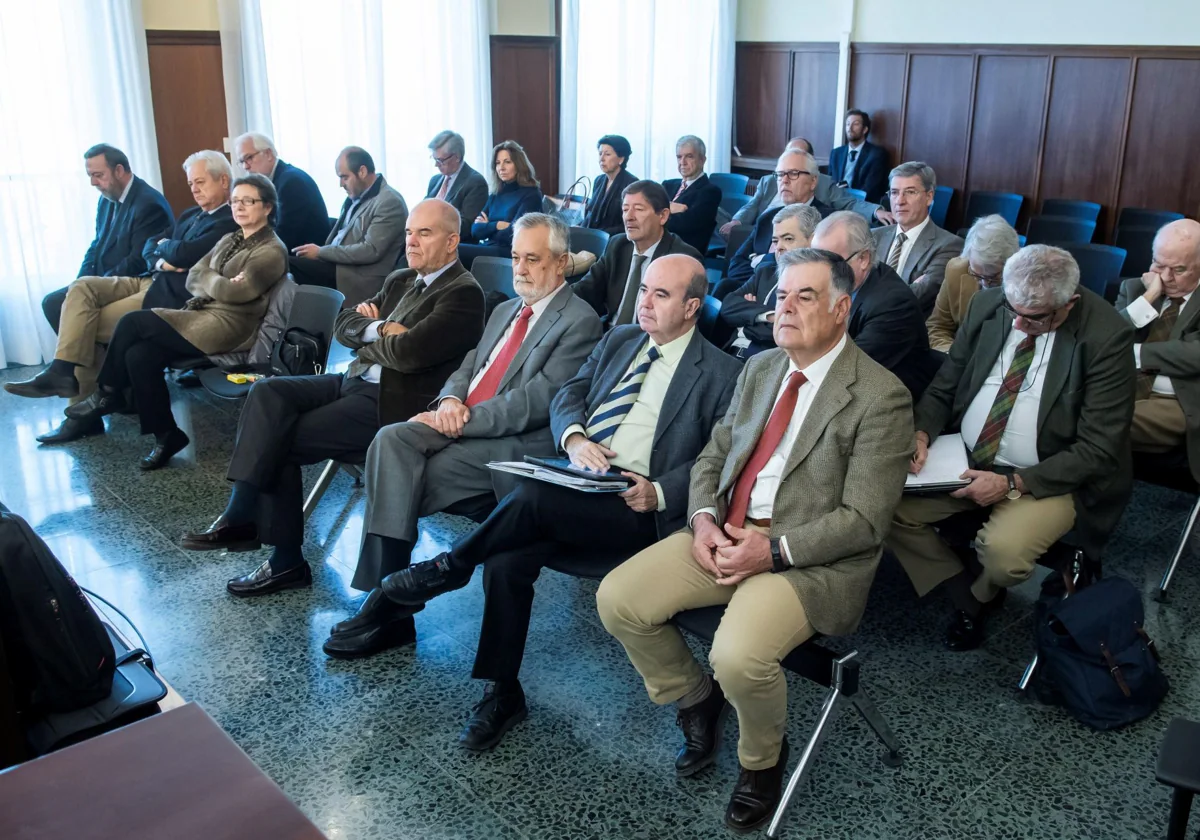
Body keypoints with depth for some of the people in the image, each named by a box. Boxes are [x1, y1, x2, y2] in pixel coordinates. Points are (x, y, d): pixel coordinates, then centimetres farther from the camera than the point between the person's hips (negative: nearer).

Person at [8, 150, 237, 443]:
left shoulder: (230, 222, -10)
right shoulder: (190, 215, 23)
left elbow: (183, 254, -21)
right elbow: (148, 247, 17)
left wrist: (163, 245, 2)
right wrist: (160, 261, -7)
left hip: (172, 294, -9)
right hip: (149, 281, 9)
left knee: (90, 327, -14)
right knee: (82, 287, -11)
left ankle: (83, 410, -4)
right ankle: (63, 371, -17)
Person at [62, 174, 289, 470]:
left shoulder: (272, 251, -5)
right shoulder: (229, 240, 21)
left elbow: (238, 292, -17)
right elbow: (193, 278, 13)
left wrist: (208, 280, 1)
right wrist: (219, 285, -7)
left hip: (229, 326, -8)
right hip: (204, 315, 8)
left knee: (133, 322, -15)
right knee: (138, 355, -15)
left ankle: (108, 393, 6)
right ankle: (165, 436, -5)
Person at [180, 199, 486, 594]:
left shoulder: (464, 293, -10)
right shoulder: (400, 280, 19)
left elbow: (408, 351, -21)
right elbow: (344, 324, 14)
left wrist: (368, 339, -1)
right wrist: (380, 329, -7)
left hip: (391, 402, -8)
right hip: (355, 381, 9)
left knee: (279, 441, -17)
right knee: (269, 392, -14)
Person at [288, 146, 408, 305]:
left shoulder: (390, 203, -12)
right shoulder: (356, 196, 15)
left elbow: (371, 251, -19)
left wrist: (321, 252, -15)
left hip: (360, 279, -8)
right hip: (336, 264, 9)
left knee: (287, 267, -23)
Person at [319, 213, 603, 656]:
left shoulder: (580, 321, -3)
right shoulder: (505, 310, 25)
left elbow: (538, 400, -13)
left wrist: (465, 419, -15)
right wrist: (451, 399, -3)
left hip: (515, 444, -7)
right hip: (461, 420, 7)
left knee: (401, 484, -23)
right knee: (391, 440, -22)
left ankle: (388, 606, -12)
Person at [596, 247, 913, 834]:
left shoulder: (880, 396, -11)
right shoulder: (759, 368, 11)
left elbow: (864, 520, -14)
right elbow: (712, 457, 14)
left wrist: (773, 550, -21)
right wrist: (703, 520, -6)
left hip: (810, 560, -6)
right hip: (724, 535, 7)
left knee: (738, 655, -30)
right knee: (617, 599, -9)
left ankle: (762, 759, 6)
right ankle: (695, 702, 18)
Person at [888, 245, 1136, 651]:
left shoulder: (1107, 336, -17)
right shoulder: (986, 305, -3)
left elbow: (1098, 449, -15)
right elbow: (943, 388, 8)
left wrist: (1012, 484, -22)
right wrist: (922, 434, -13)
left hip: (1050, 477, -5)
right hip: (965, 460, 5)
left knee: (1004, 549, -32)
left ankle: (981, 594, 7)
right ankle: (965, 595, 7)